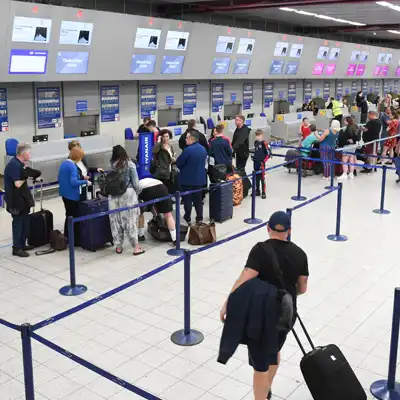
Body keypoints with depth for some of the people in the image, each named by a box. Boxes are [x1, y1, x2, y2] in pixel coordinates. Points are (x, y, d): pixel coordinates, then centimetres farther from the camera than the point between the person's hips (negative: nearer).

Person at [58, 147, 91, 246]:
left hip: (65, 194, 9)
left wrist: (81, 177, 15)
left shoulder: (64, 163, 8)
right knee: (75, 217, 1)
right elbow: (73, 182, -26)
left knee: (69, 215, 19)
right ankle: (75, 240, 7)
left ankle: (67, 237, 27)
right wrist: (85, 182, -14)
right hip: (72, 195, -9)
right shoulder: (72, 166, -21)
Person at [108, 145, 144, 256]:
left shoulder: (112, 165, 3)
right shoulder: (130, 164, -3)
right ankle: (136, 247, 5)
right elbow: (135, 181, -3)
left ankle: (118, 246, 17)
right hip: (128, 194, -2)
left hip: (114, 195, 2)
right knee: (130, 220, 2)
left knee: (116, 220, 9)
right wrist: (138, 192, 12)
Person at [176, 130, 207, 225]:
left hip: (188, 179, -7)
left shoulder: (188, 150, -20)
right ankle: (199, 218, 19)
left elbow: (178, 163, -14)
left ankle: (187, 219, 7)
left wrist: (185, 168, 6)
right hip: (200, 179, 7)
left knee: (187, 199, 3)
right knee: (198, 199, 15)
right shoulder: (203, 149, 4)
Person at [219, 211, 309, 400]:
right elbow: (302, 288, 7)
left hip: (261, 316, -6)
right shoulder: (299, 254, -1)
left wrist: (227, 304, -15)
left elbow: (244, 281, -24)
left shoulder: (261, 250, -17)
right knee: (275, 351, 30)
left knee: (260, 364, 5)